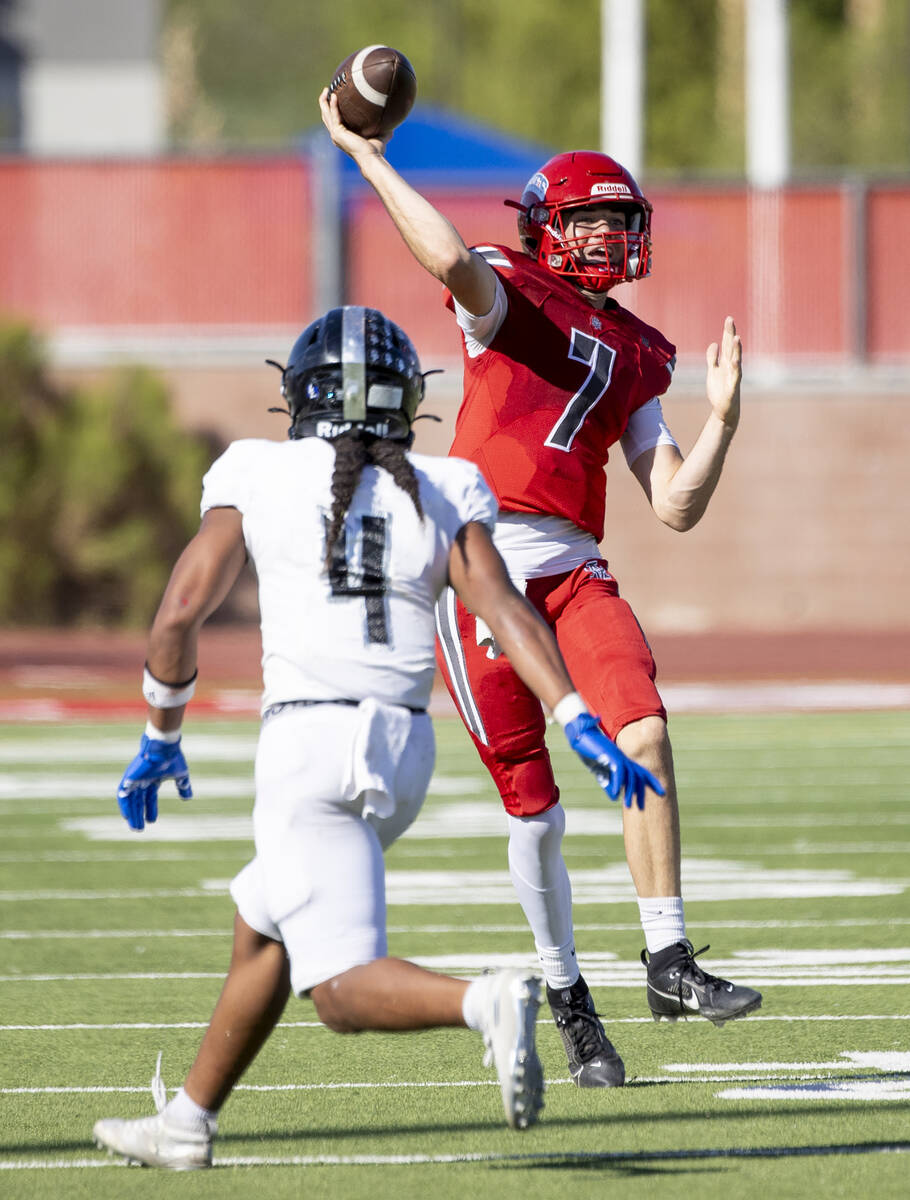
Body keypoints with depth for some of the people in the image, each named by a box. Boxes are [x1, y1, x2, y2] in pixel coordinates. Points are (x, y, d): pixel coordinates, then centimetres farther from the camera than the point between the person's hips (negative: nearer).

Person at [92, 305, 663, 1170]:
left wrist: (161, 738, 15)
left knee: (343, 991, -9)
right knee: (262, 930, 25)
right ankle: (186, 1123, 32)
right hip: (404, 748, 5)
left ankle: (487, 1003, -36)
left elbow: (179, 616, 1)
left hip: (309, 741, -5)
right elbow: (504, 610, -5)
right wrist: (580, 724, -10)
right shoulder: (438, 494, 9)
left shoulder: (259, 479, 4)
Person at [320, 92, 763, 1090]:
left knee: (644, 736, -19)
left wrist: (723, 418, 2)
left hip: (574, 570, 4)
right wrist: (365, 156, -22)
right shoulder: (509, 296, 4)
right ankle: (566, 997, 16)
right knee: (533, 804, 0)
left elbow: (676, 508, 14)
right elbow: (453, 261, -22)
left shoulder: (636, 357, 19)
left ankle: (668, 961, -14)